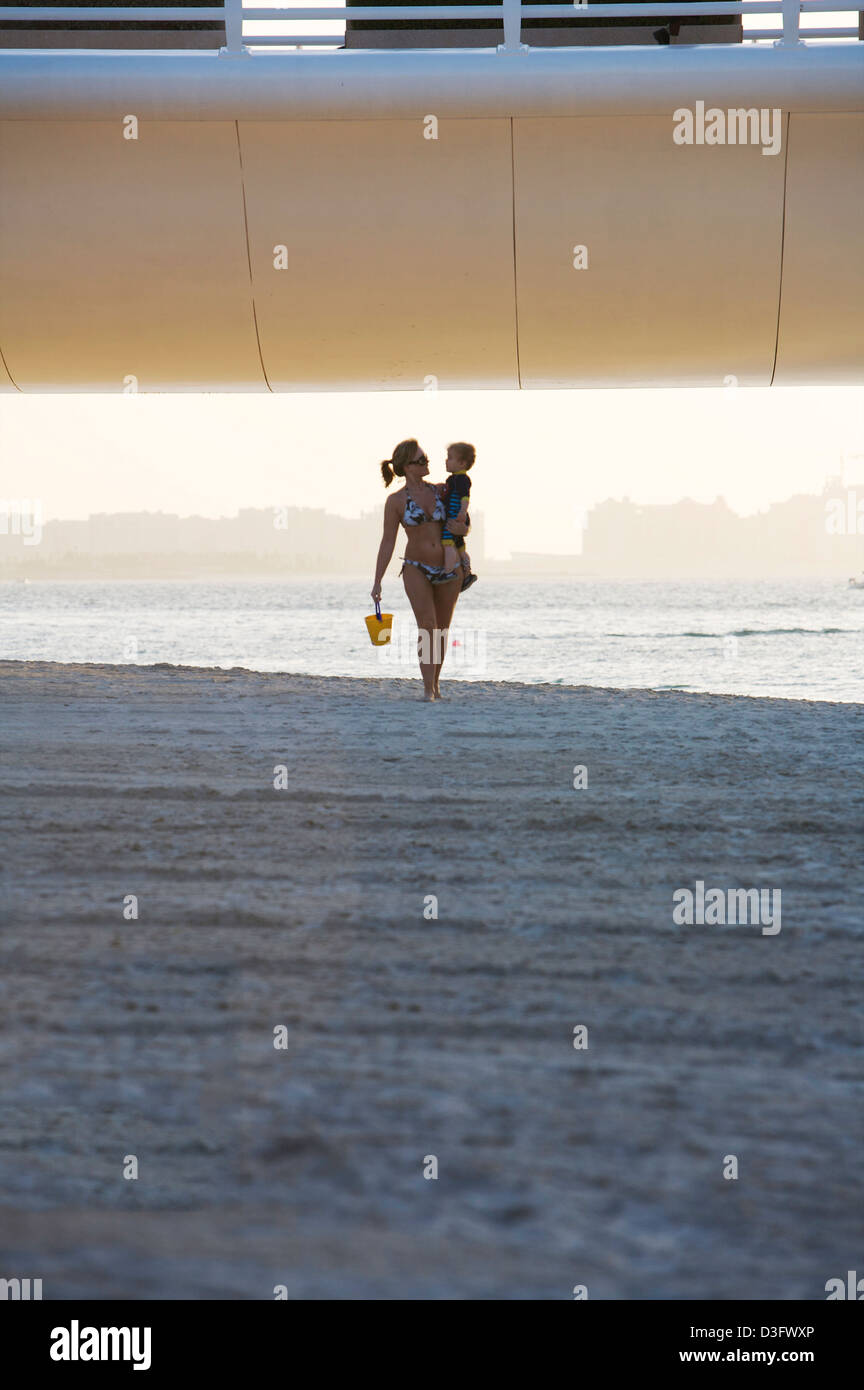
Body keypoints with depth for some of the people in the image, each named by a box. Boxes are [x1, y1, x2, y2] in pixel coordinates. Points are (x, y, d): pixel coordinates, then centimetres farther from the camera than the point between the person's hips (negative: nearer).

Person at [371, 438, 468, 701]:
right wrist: (377, 582, -7)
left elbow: (464, 524, 16)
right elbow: (387, 542, -3)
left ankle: (435, 683, 27)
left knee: (441, 628, 9)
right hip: (416, 569, -3)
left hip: (448, 568, 4)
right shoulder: (396, 501, -4)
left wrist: (462, 529, -9)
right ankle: (428, 688, -22)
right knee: (427, 623, -21)